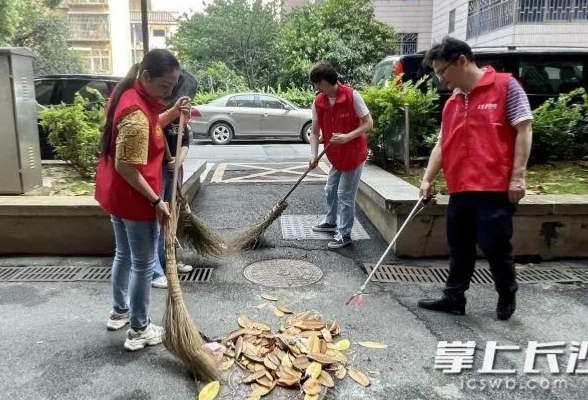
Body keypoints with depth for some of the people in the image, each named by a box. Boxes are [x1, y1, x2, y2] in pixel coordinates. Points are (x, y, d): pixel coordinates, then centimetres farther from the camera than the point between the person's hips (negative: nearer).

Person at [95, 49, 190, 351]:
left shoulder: (131, 94, 3)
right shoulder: (136, 112, -27)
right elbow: (126, 167, -27)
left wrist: (174, 112, 7)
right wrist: (155, 201, -20)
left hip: (115, 193, 10)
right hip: (133, 198, -10)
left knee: (124, 254, 23)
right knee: (144, 263, 4)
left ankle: (119, 312, 41)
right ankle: (139, 331, 18)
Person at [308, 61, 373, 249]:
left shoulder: (352, 95, -20)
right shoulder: (318, 102, -4)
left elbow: (368, 123, -16)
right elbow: (315, 131, -1)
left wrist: (347, 137, -27)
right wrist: (314, 155, -14)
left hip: (354, 153, -6)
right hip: (336, 155, 7)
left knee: (345, 194, -2)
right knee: (331, 189, 19)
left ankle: (344, 234, 11)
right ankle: (331, 221, 41)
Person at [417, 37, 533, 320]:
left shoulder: (505, 86, -2)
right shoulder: (452, 103, 15)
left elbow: (524, 130, -6)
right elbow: (443, 144, 15)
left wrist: (517, 175, -12)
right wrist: (428, 179, 7)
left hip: (495, 187, -6)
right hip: (460, 190, 6)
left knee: (494, 246, 1)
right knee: (459, 248, 11)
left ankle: (507, 294, 26)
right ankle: (454, 298, 23)